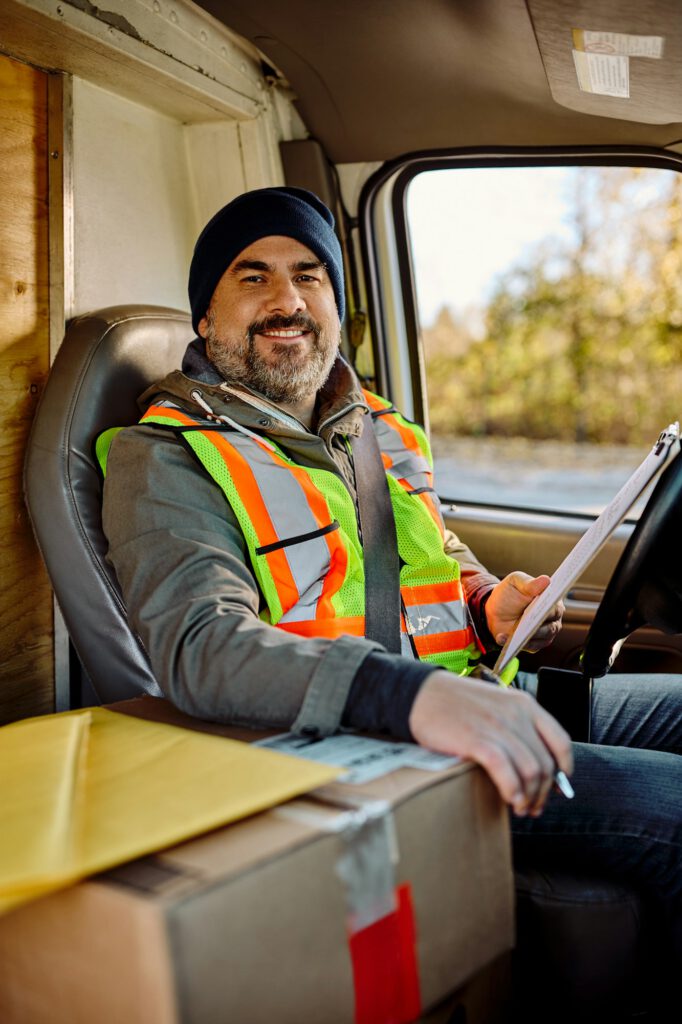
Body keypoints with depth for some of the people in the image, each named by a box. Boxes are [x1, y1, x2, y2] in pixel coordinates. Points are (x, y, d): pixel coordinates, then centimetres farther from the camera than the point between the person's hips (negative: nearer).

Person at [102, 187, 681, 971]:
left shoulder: (378, 429, 16)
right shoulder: (166, 458, -7)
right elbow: (197, 647, -25)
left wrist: (490, 605, 1)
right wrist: (416, 696, -39)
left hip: (482, 701, 8)